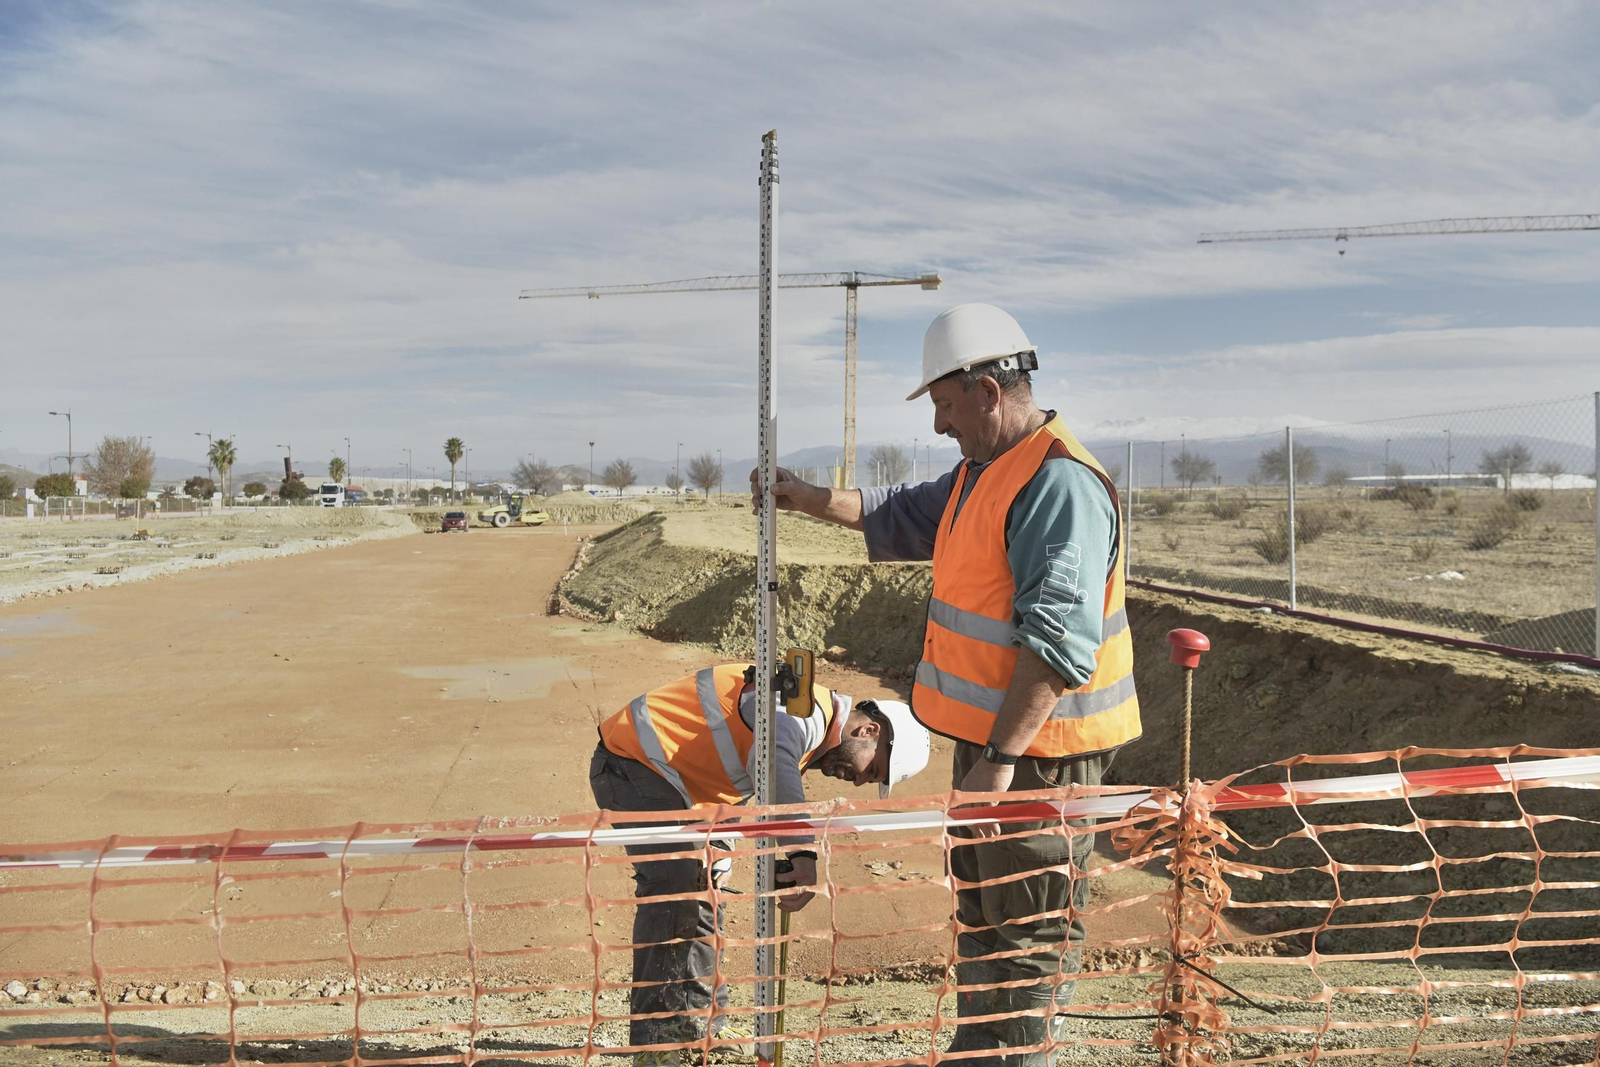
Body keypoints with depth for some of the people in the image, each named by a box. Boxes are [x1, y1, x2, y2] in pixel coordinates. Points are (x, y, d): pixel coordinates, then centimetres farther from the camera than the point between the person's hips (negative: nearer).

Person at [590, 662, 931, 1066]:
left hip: (662, 775, 11)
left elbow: (729, 792, 20)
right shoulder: (806, 710, -21)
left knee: (700, 891, 14)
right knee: (671, 887, -18)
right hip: (632, 763, -11)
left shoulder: (806, 734, 13)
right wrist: (803, 854, -46)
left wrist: (716, 865, 11)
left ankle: (701, 1021, 26)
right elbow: (771, 765, -43)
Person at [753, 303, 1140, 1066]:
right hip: (989, 739, 11)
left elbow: (1057, 641, -30)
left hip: (1038, 748, -11)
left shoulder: (1059, 485, -23)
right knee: (979, 911, 23)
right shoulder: (982, 472, 11)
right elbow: (903, 517, 28)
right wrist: (804, 499, 27)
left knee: (1028, 937, 2)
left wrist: (1000, 760, -33)